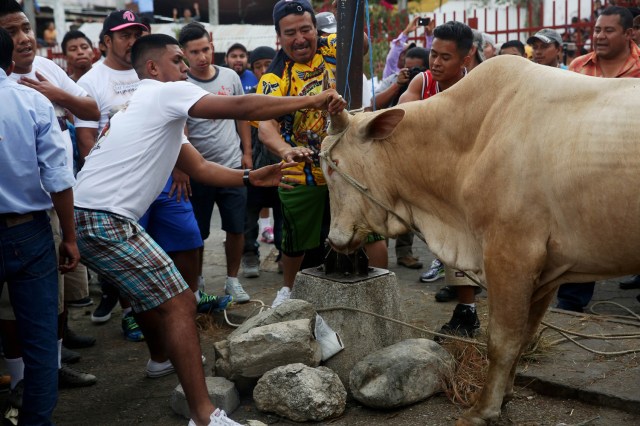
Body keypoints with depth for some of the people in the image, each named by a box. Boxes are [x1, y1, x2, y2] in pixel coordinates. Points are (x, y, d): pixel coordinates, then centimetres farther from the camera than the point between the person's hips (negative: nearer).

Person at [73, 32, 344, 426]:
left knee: (152, 288, 30)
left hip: (91, 217, 11)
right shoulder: (166, 93, -6)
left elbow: (200, 168, 19)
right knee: (179, 303, -11)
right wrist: (312, 100, -9)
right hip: (105, 221, -11)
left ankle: (164, 357, 52)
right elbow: (241, 108, -14)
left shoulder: (158, 108, 24)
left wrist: (252, 178, 7)